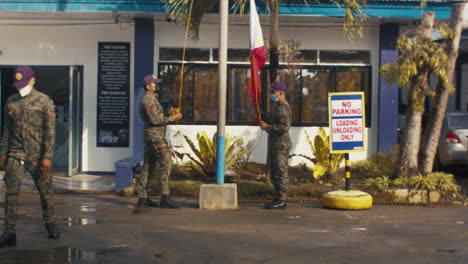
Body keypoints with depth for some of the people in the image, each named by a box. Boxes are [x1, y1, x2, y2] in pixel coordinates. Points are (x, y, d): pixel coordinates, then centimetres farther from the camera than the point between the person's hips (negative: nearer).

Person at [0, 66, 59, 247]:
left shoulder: (44, 101, -3)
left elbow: (50, 131, -6)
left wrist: (47, 157, -12)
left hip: (37, 155, -2)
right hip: (15, 155, 3)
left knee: (45, 191, 7)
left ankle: (50, 223, 27)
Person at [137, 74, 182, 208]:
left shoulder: (152, 99, 21)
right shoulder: (148, 99, -12)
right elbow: (155, 120, -21)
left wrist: (169, 116, 10)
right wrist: (172, 118, -17)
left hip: (152, 137, 10)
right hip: (155, 136, -10)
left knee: (148, 167, 8)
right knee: (166, 164, -11)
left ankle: (143, 199, 10)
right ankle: (164, 198, -13)